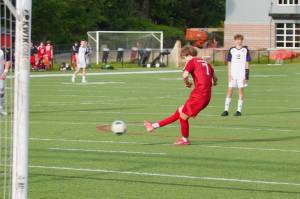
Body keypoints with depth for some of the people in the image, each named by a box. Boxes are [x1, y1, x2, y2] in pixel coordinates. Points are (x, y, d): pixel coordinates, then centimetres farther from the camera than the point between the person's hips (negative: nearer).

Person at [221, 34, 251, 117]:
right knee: (229, 90, -3)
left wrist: (246, 75, -2)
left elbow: (247, 63, 5)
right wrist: (229, 74, 0)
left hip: (242, 74, -1)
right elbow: (229, 63, 9)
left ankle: (239, 110, 5)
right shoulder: (231, 50, 8)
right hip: (233, 74, 1)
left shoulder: (245, 50, 4)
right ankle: (226, 110, -2)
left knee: (241, 90, 0)